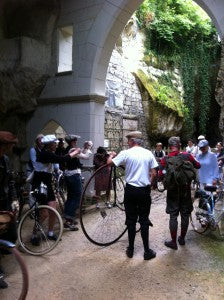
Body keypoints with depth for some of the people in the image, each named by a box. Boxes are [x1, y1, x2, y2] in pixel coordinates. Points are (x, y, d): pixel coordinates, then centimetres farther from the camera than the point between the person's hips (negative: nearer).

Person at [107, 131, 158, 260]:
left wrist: (112, 155, 19)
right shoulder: (149, 153, 1)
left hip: (131, 190, -1)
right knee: (144, 220, 9)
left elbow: (109, 162, -2)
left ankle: (130, 249, 21)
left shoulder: (126, 153, -7)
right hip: (145, 190, 2)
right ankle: (147, 251, 15)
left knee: (131, 220, 10)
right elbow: (154, 173, 1)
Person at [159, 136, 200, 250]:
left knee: (173, 216, 6)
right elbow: (198, 166, 7)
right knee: (185, 214, 14)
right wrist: (192, 159, 25)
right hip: (186, 189, 2)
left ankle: (173, 242, 12)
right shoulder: (187, 156, -7)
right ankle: (182, 238, 28)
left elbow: (160, 175, -11)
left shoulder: (165, 159, -10)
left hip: (172, 190, -1)